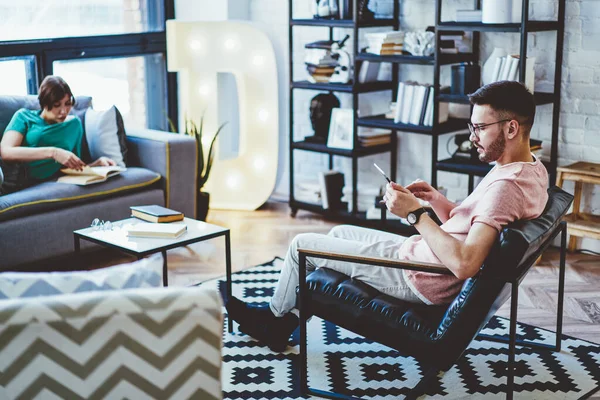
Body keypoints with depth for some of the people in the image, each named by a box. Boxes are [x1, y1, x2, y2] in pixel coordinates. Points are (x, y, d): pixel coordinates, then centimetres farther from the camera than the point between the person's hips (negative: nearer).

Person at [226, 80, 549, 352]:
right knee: (340, 232, 25)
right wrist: (437, 200, -2)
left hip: (421, 279, -10)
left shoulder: (507, 186, -29)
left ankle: (275, 315, 33)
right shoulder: (533, 170, 3)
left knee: (302, 245, 3)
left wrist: (415, 213, -28)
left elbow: (464, 264, -37)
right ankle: (282, 325, 30)